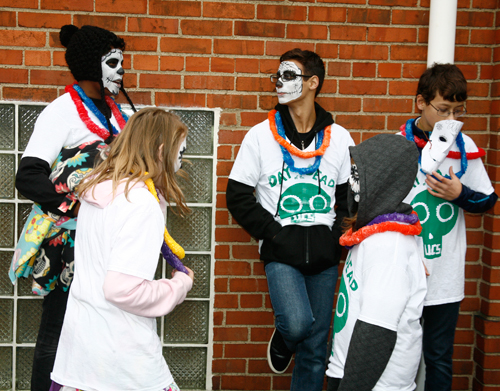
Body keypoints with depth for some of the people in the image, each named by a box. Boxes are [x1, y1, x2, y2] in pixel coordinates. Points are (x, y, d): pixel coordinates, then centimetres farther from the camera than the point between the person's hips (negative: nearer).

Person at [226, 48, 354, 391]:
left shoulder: (339, 137, 7)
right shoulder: (261, 135, 1)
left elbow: (350, 195, 13)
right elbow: (238, 197, 0)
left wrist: (337, 236, -3)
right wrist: (275, 234, -9)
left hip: (324, 255, 2)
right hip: (281, 251, -2)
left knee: (315, 350, 6)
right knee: (297, 323, -24)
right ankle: (282, 342, 13)